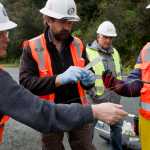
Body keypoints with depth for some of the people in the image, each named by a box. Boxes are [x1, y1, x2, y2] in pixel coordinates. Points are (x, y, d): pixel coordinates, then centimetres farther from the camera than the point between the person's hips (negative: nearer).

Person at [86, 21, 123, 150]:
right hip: (96, 97, -6)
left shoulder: (115, 52, 13)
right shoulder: (88, 51, -10)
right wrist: (92, 93, -15)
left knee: (117, 125, 17)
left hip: (114, 97, 7)